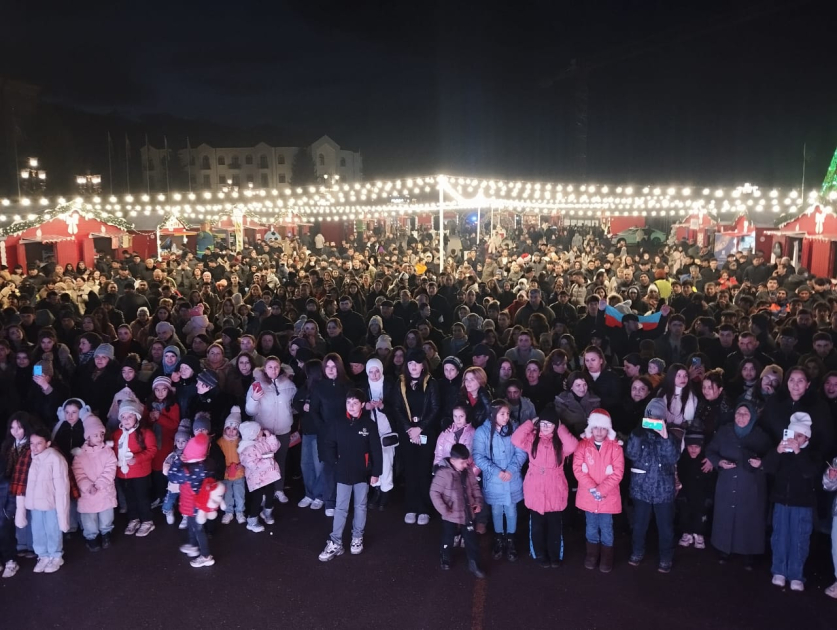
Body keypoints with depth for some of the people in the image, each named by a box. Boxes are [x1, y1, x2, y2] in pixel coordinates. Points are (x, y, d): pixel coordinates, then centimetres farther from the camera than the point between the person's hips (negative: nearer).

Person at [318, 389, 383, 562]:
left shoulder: (370, 424, -8)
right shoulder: (338, 424, -3)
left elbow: (376, 450, -5)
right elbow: (329, 445, 5)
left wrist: (375, 472, -5)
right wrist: (335, 462, -6)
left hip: (362, 474, -1)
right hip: (343, 474, 1)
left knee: (360, 507, 13)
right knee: (340, 508, 5)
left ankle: (357, 538, 29)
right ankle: (335, 543, 9)